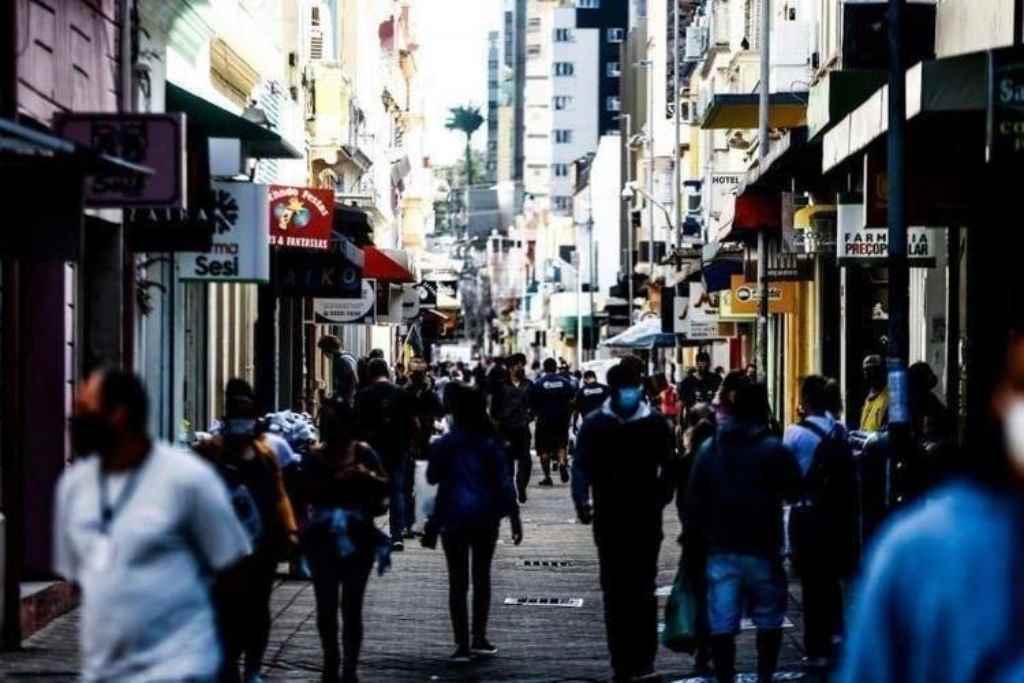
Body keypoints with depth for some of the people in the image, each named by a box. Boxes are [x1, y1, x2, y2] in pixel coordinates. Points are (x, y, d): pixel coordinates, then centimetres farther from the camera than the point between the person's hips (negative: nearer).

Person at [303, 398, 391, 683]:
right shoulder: (315, 456, 2)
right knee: (326, 605, 7)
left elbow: (386, 488, -2)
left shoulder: (363, 453, 0)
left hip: (357, 539, -1)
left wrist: (368, 476, -20)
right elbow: (308, 492, -5)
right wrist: (335, 481, -19)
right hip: (324, 539, 2)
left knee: (352, 606, -2)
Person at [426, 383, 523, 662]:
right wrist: (514, 518, 0)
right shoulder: (491, 443, -3)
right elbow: (504, 483, -4)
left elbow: (432, 478, 3)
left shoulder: (444, 445, -7)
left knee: (458, 581, 2)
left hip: (454, 518, -2)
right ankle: (479, 638, 16)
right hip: (486, 518, 2)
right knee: (482, 576, 15)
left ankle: (463, 644, -2)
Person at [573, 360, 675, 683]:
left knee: (643, 592, -7)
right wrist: (582, 502, -21)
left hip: (646, 520, -1)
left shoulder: (655, 424, 1)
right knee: (615, 593, 6)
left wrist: (660, 501, -8)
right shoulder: (595, 425, 1)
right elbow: (582, 466, -5)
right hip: (609, 521, 1)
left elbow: (668, 469, 4)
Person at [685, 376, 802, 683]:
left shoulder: (709, 448, 2)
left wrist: (700, 536, 11)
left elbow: (693, 500, 4)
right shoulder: (773, 449, -10)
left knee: (722, 623, 2)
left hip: (720, 549, 2)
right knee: (769, 621, 14)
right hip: (762, 548, -2)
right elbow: (795, 488, -3)